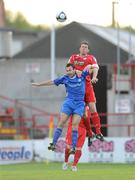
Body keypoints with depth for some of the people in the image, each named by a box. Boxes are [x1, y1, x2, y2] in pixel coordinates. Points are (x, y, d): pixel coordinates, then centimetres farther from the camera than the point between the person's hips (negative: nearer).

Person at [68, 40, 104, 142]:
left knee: (92, 107, -12)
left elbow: (95, 67, -7)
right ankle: (89, 134, 8)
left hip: (88, 85, -1)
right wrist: (76, 71, -17)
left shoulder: (91, 58, 9)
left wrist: (94, 77, -27)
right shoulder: (73, 57, 15)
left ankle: (98, 132, -11)